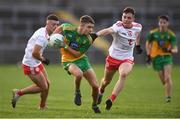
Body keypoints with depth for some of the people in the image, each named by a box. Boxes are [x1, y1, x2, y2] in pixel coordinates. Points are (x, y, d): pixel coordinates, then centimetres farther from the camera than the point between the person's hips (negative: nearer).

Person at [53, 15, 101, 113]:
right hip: (68, 61, -2)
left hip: (81, 60, 2)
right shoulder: (68, 28, -19)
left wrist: (65, 46, -23)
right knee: (79, 74, -38)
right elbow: (60, 27, 6)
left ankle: (94, 105, 27)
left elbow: (78, 54, -15)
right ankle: (77, 92, -7)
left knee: (95, 86, -4)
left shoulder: (88, 40, -17)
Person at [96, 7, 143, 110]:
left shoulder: (138, 27, -7)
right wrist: (96, 35, -63)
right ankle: (101, 92, 55)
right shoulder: (118, 26, -22)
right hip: (113, 57, -1)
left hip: (127, 59, 1)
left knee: (123, 74, -32)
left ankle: (111, 99, -31)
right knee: (107, 81, 18)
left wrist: (138, 45, 30)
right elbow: (108, 30, -44)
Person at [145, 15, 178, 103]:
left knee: (167, 78, -18)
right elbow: (148, 43, 14)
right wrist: (148, 55, 7)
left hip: (167, 57, -1)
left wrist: (170, 50, -33)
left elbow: (175, 49, -11)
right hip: (156, 57, 1)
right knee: (163, 81, 1)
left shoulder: (171, 35, -7)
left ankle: (168, 97, -9)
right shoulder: (153, 33, -3)